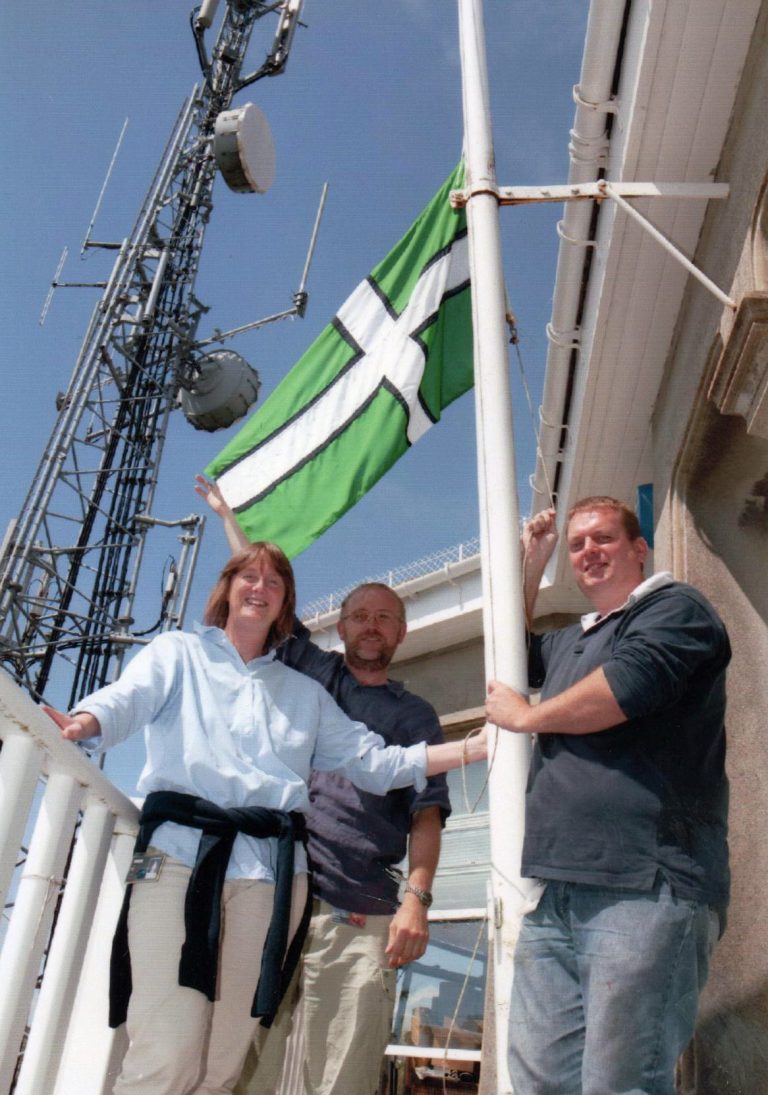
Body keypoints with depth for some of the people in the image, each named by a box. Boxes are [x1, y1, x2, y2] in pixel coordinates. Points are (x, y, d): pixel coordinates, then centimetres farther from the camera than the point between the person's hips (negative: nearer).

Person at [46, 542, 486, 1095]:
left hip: (269, 865, 3)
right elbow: (129, 696, -5)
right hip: (180, 849, -2)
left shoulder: (305, 691, 23)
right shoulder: (179, 652, 16)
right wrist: (84, 722, -29)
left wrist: (475, 747, 8)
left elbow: (374, 762, 17)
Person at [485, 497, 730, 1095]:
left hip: (645, 887, -7)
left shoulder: (674, 607, 2)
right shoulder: (571, 641, 26)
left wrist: (524, 716, 0)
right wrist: (530, 563, 32)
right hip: (556, 889, 8)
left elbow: (627, 686, -16)